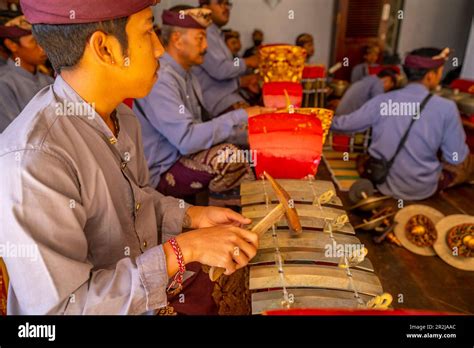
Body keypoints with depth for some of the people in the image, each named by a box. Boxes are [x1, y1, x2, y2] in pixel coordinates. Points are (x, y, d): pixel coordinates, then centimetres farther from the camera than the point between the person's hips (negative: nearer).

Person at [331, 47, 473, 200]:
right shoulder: (446, 107, -16)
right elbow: (456, 159, -9)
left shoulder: (381, 100, -10)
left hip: (383, 184, 3)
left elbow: (345, 124, 0)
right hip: (422, 189, -2)